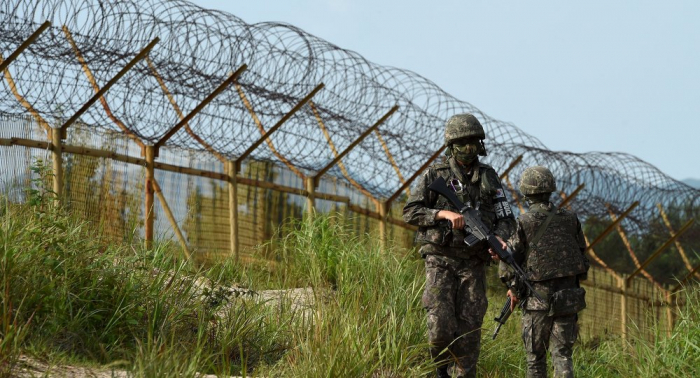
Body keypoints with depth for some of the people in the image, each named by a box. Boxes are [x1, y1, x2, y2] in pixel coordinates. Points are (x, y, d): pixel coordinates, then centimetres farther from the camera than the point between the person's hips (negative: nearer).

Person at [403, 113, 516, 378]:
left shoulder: (488, 177, 8)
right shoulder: (435, 175, 0)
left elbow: (506, 218, 7)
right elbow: (409, 213, -3)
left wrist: (499, 238, -16)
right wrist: (444, 213, -17)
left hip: (473, 264, 2)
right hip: (440, 262, -2)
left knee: (469, 331, -2)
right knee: (441, 327, -13)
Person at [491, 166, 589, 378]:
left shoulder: (524, 223, -10)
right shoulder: (570, 219, 2)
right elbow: (581, 254, 11)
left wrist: (514, 289, 8)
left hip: (538, 299, -3)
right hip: (567, 297, 3)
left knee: (535, 356, 11)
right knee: (562, 353, 5)